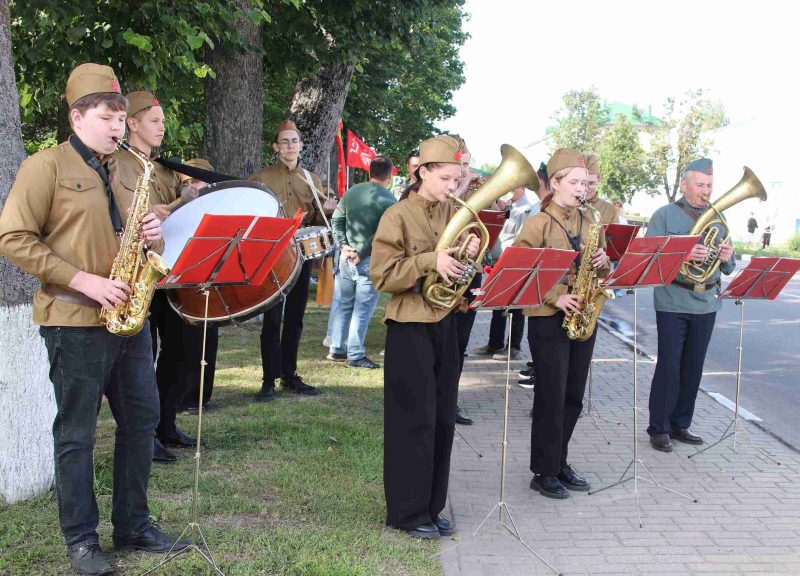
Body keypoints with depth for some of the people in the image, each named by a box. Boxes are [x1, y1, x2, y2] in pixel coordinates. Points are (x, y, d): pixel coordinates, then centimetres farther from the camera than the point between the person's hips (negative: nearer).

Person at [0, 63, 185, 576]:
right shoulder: (46, 166, -6)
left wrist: (156, 234, -1)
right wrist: (83, 280, -18)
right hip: (74, 321, -7)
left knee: (142, 420, 11)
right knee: (76, 433, 2)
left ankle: (134, 526, 25)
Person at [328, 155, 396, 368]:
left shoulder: (351, 192, 6)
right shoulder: (388, 200, -13)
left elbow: (336, 220, 8)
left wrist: (344, 245, 3)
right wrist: (362, 253, -13)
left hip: (347, 257, 6)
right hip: (370, 261, -6)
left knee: (344, 304, 16)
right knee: (363, 309, 1)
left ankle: (337, 349, 23)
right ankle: (355, 355, 4)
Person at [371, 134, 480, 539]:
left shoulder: (456, 215, 8)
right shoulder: (398, 216, -9)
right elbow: (382, 276, -15)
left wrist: (469, 256, -6)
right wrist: (430, 261, -24)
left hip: (446, 324, 6)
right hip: (410, 328, -6)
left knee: (443, 420, 10)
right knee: (415, 421, -2)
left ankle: (432, 507, 21)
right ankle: (407, 511, 10)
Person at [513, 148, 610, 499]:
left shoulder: (589, 222, 12)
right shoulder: (538, 223, -7)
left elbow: (600, 269, 20)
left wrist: (602, 262, -4)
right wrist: (556, 297, -21)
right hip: (549, 319, -6)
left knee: (574, 397, 11)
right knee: (551, 398, -1)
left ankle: (559, 463, 25)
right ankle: (544, 473, 9)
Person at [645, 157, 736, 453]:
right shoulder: (665, 215, -1)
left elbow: (727, 268, 13)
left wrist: (727, 258, -11)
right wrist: (682, 254, -27)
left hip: (706, 304, 5)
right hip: (673, 303, -5)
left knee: (693, 367, 10)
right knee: (669, 365, -4)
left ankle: (680, 425, 22)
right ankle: (659, 428, 6)